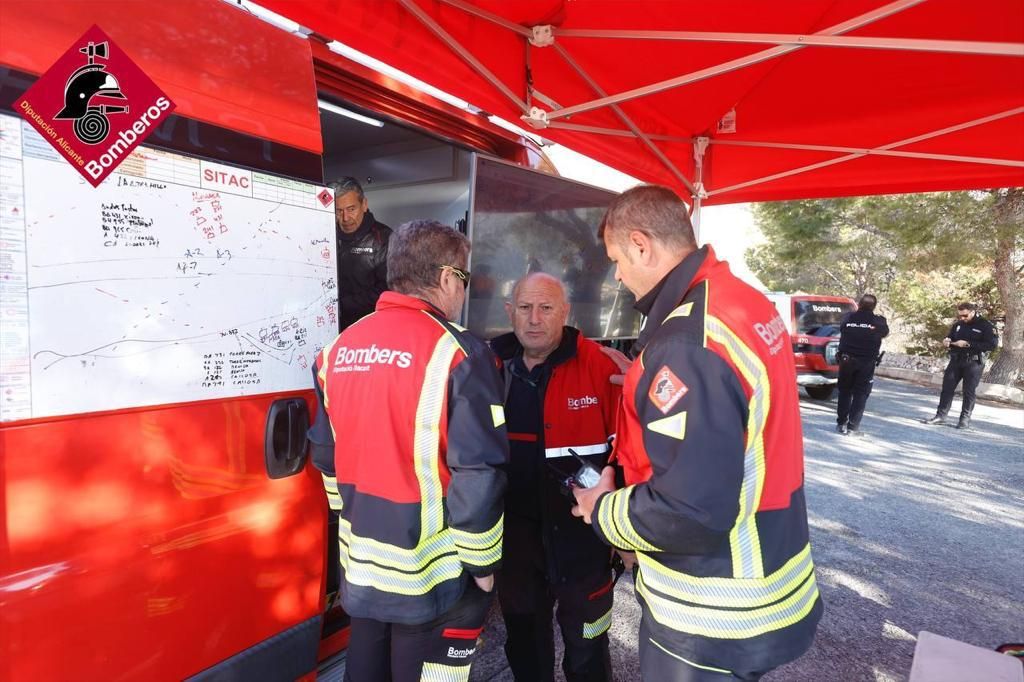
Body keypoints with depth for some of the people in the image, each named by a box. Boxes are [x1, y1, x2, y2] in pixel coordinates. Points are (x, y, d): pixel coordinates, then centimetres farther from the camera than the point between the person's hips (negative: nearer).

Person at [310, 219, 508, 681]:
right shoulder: (456, 352, -19)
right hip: (432, 574, -6)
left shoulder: (339, 349, 2)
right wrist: (482, 561, -7)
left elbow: (327, 455, 10)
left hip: (360, 564, 6)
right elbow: (478, 473, -20)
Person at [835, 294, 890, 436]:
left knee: (844, 392, 13)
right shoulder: (879, 321, -6)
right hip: (867, 362, -1)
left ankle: (841, 423, 15)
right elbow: (885, 333, 14)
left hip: (847, 359, 1)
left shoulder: (848, 317, -4)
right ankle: (853, 427, 3)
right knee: (860, 395, 5)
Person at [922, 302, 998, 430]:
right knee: (947, 388, 2)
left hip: (973, 363, -5)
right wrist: (946, 341, -2)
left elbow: (992, 345, -16)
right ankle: (941, 415, 7)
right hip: (956, 361, 5)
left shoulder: (985, 326, -7)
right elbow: (950, 337, 22)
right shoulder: (958, 324, 10)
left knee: (968, 391, 0)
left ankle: (965, 419, 9)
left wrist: (968, 344, -22)